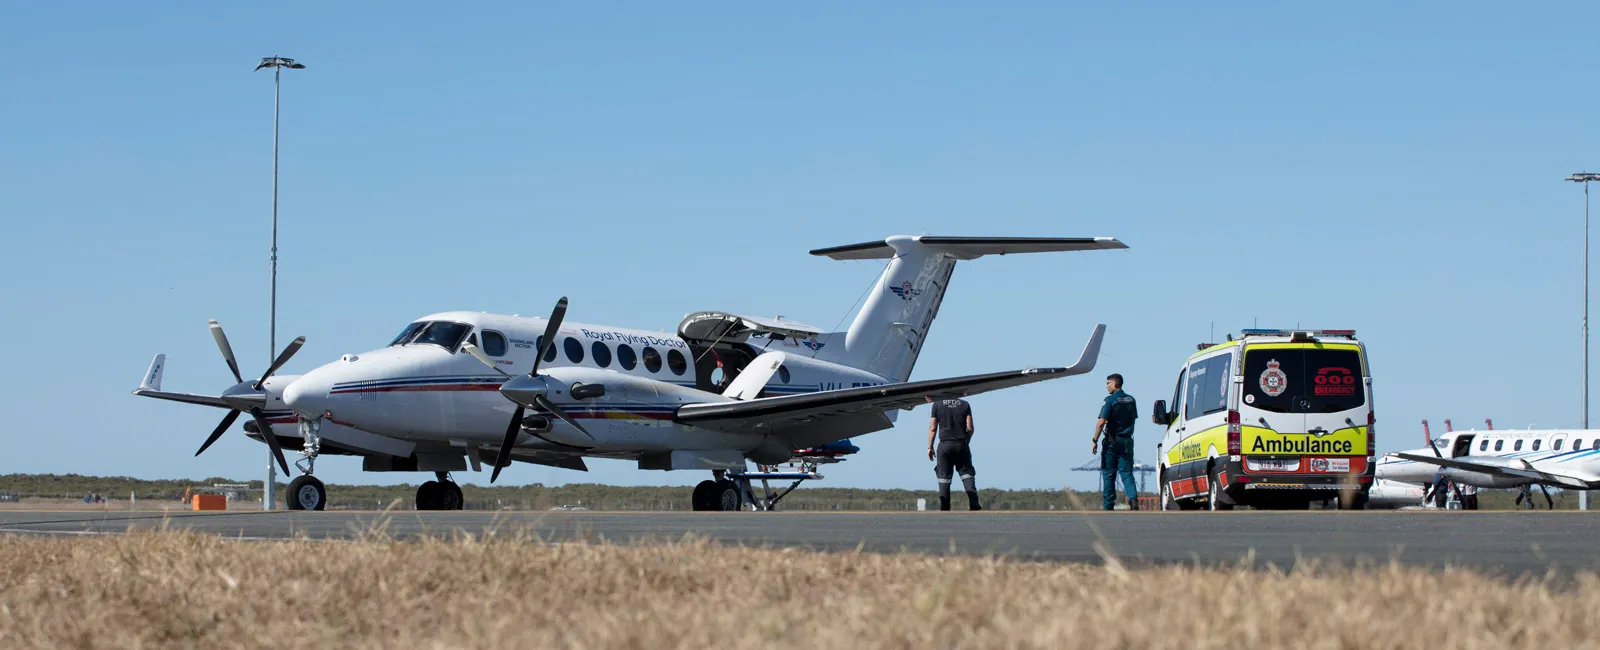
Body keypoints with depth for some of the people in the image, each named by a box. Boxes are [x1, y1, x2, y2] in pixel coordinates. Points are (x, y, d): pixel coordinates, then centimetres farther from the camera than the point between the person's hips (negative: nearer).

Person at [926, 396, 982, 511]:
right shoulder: (965, 405, 7)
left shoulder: (937, 405, 3)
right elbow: (970, 428, 1)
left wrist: (930, 447, 5)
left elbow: (932, 428, 0)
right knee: (967, 473, 5)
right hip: (961, 445, 1)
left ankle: (944, 508, -2)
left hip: (945, 445, -1)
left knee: (944, 477, 2)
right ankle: (974, 504, -7)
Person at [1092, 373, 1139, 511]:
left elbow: (1101, 422, -16)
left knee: (1108, 474, 3)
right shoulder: (1131, 400, 8)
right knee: (1126, 473, 3)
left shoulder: (1110, 400, -11)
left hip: (1112, 442, -5)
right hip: (1127, 441, 5)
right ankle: (1133, 498, -19)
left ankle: (1108, 506, 4)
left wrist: (1095, 441, -11)